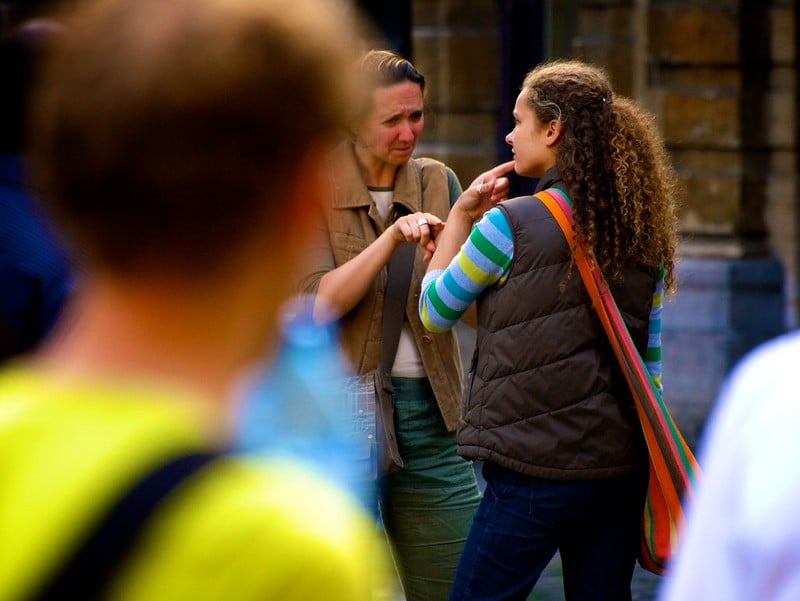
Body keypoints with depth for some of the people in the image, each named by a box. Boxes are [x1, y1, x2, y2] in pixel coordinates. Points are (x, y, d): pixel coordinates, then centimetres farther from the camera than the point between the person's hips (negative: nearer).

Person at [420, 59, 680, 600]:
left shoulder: (511, 224, -10)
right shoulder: (644, 232, 7)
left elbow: (434, 311, 4)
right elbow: (650, 358, 13)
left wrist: (461, 215, 12)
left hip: (537, 471, -6)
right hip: (624, 466, 6)